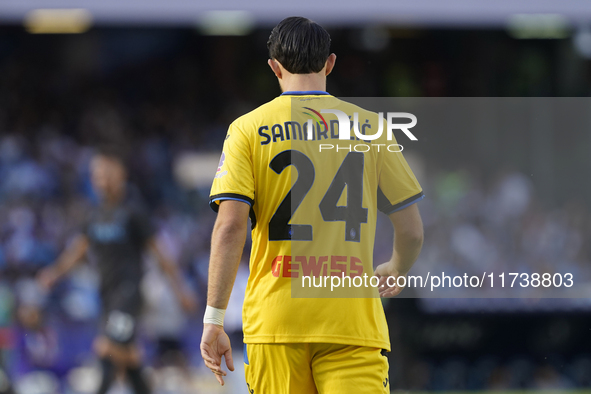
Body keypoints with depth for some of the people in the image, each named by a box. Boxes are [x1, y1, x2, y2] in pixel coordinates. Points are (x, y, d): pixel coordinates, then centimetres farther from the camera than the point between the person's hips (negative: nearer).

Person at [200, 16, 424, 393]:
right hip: (353, 318, 0)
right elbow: (412, 231, 8)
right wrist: (396, 272, 30)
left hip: (275, 318, 0)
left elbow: (229, 228, -6)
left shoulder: (248, 129, 4)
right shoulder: (370, 127, 7)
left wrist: (214, 320, -4)